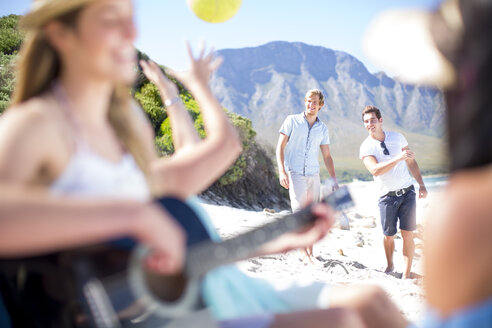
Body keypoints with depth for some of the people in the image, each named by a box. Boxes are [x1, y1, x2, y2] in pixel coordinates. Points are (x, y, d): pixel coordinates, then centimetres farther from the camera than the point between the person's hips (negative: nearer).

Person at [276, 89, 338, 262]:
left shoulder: (322, 128, 12)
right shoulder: (292, 121, 2)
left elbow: (327, 156, 16)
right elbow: (280, 147, -1)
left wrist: (334, 180, 10)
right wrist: (282, 172, -13)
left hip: (313, 175, 3)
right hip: (294, 174, -3)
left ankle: (309, 252, 15)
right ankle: (305, 250, -7)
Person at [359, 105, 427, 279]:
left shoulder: (397, 137, 5)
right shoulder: (366, 147, -5)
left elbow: (411, 162, 14)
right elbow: (375, 170, -22)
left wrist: (421, 184, 7)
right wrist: (398, 158, -29)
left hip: (407, 192, 2)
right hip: (387, 196, -1)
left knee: (407, 234, -3)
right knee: (389, 235, 6)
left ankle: (407, 273, 5)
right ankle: (390, 265, 32)